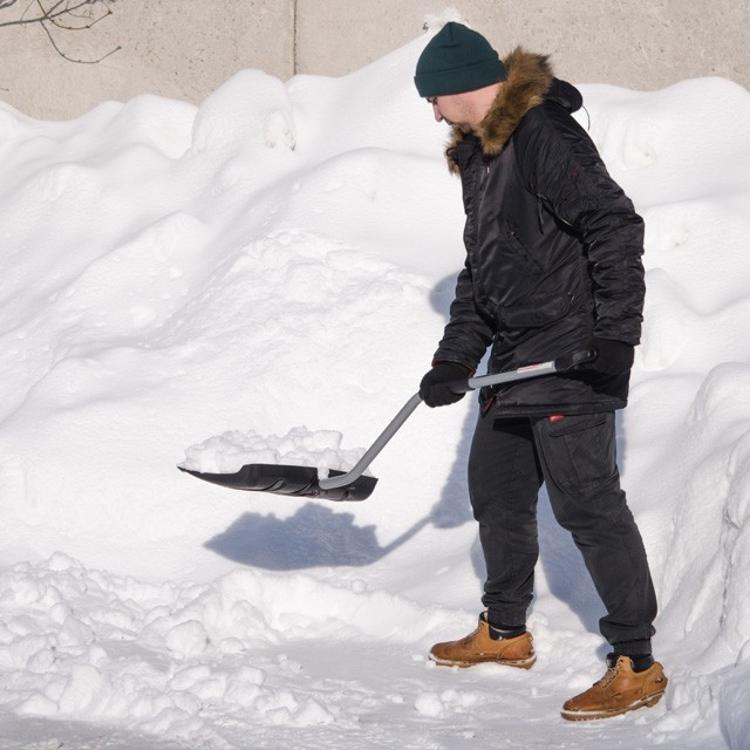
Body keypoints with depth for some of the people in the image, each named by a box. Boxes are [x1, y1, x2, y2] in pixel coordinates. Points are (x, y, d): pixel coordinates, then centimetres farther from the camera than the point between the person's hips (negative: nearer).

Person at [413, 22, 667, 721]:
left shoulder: (544, 135, -16)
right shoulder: (479, 155, 16)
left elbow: (615, 225, -22)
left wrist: (617, 331, -26)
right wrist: (455, 356, 10)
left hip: (571, 358, -10)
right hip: (514, 361, 10)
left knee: (587, 503, -10)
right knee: (496, 491, 18)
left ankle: (636, 664, -5)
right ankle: (505, 631, 36)